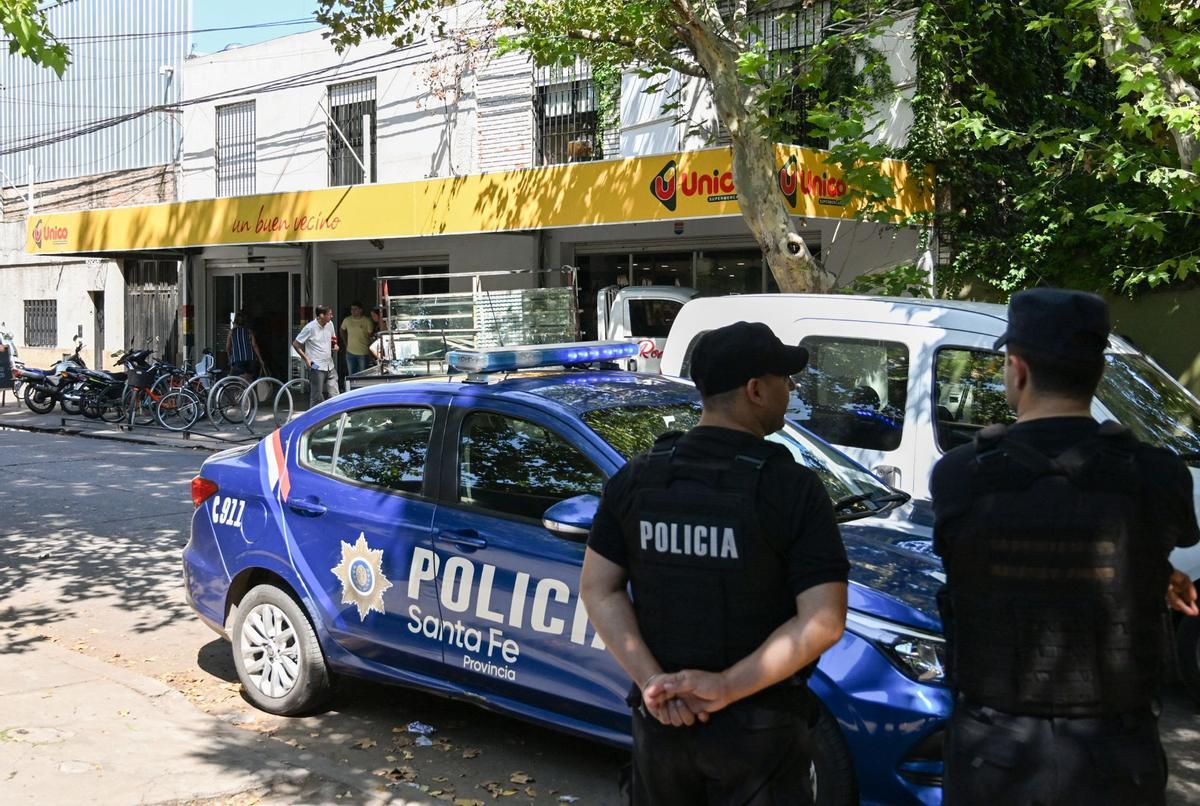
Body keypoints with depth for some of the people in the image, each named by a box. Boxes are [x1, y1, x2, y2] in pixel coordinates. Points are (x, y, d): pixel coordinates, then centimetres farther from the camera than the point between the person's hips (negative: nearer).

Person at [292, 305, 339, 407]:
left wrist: (335, 346, 2)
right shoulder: (310, 328, -13)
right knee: (317, 397, 0)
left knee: (334, 395, 4)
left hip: (330, 366, 6)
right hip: (316, 367, -6)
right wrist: (306, 359, -12)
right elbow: (295, 344, -7)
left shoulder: (330, 324, 5)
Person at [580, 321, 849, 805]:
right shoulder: (794, 488, -14)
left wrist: (652, 679, -11)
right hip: (755, 728, -4)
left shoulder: (635, 479, -1)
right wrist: (726, 687, -19)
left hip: (659, 720, 4)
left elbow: (599, 591, -3)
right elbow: (822, 623, -20)